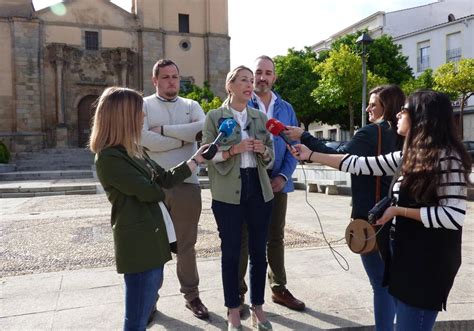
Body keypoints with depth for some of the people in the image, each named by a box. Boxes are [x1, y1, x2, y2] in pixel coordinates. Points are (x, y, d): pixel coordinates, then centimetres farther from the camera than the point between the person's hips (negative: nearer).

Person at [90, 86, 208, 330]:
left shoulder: (133, 151, 12)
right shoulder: (108, 158, -18)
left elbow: (165, 178, 13)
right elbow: (150, 191, -18)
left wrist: (196, 159, 8)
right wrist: (158, 190, 4)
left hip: (152, 237, 10)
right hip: (138, 242, -10)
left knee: (146, 308, 22)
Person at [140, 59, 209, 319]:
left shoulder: (191, 106, 11)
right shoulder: (144, 105, 3)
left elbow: (203, 129, -10)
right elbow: (144, 139, -14)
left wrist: (164, 129, -10)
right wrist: (184, 138, -9)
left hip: (187, 184, 2)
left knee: (186, 244, 13)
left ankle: (191, 295, 27)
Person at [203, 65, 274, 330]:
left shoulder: (260, 117, 11)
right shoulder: (214, 117, 1)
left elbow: (270, 155, 13)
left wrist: (263, 150, -9)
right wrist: (233, 150, -20)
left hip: (259, 189, 4)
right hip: (228, 192, -3)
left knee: (259, 250, 9)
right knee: (231, 251, 5)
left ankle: (258, 307, 25)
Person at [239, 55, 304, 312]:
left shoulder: (286, 109, 9)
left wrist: (283, 176, -7)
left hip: (277, 182, 4)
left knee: (276, 237, 14)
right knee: (243, 238, 6)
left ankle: (279, 288, 29)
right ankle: (238, 292, 20)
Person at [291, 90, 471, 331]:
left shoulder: (447, 157, -16)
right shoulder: (411, 156, 7)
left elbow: (454, 216, -21)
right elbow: (362, 164, 6)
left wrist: (398, 211, -17)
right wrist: (310, 155, 6)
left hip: (428, 263, -8)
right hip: (404, 254, 8)